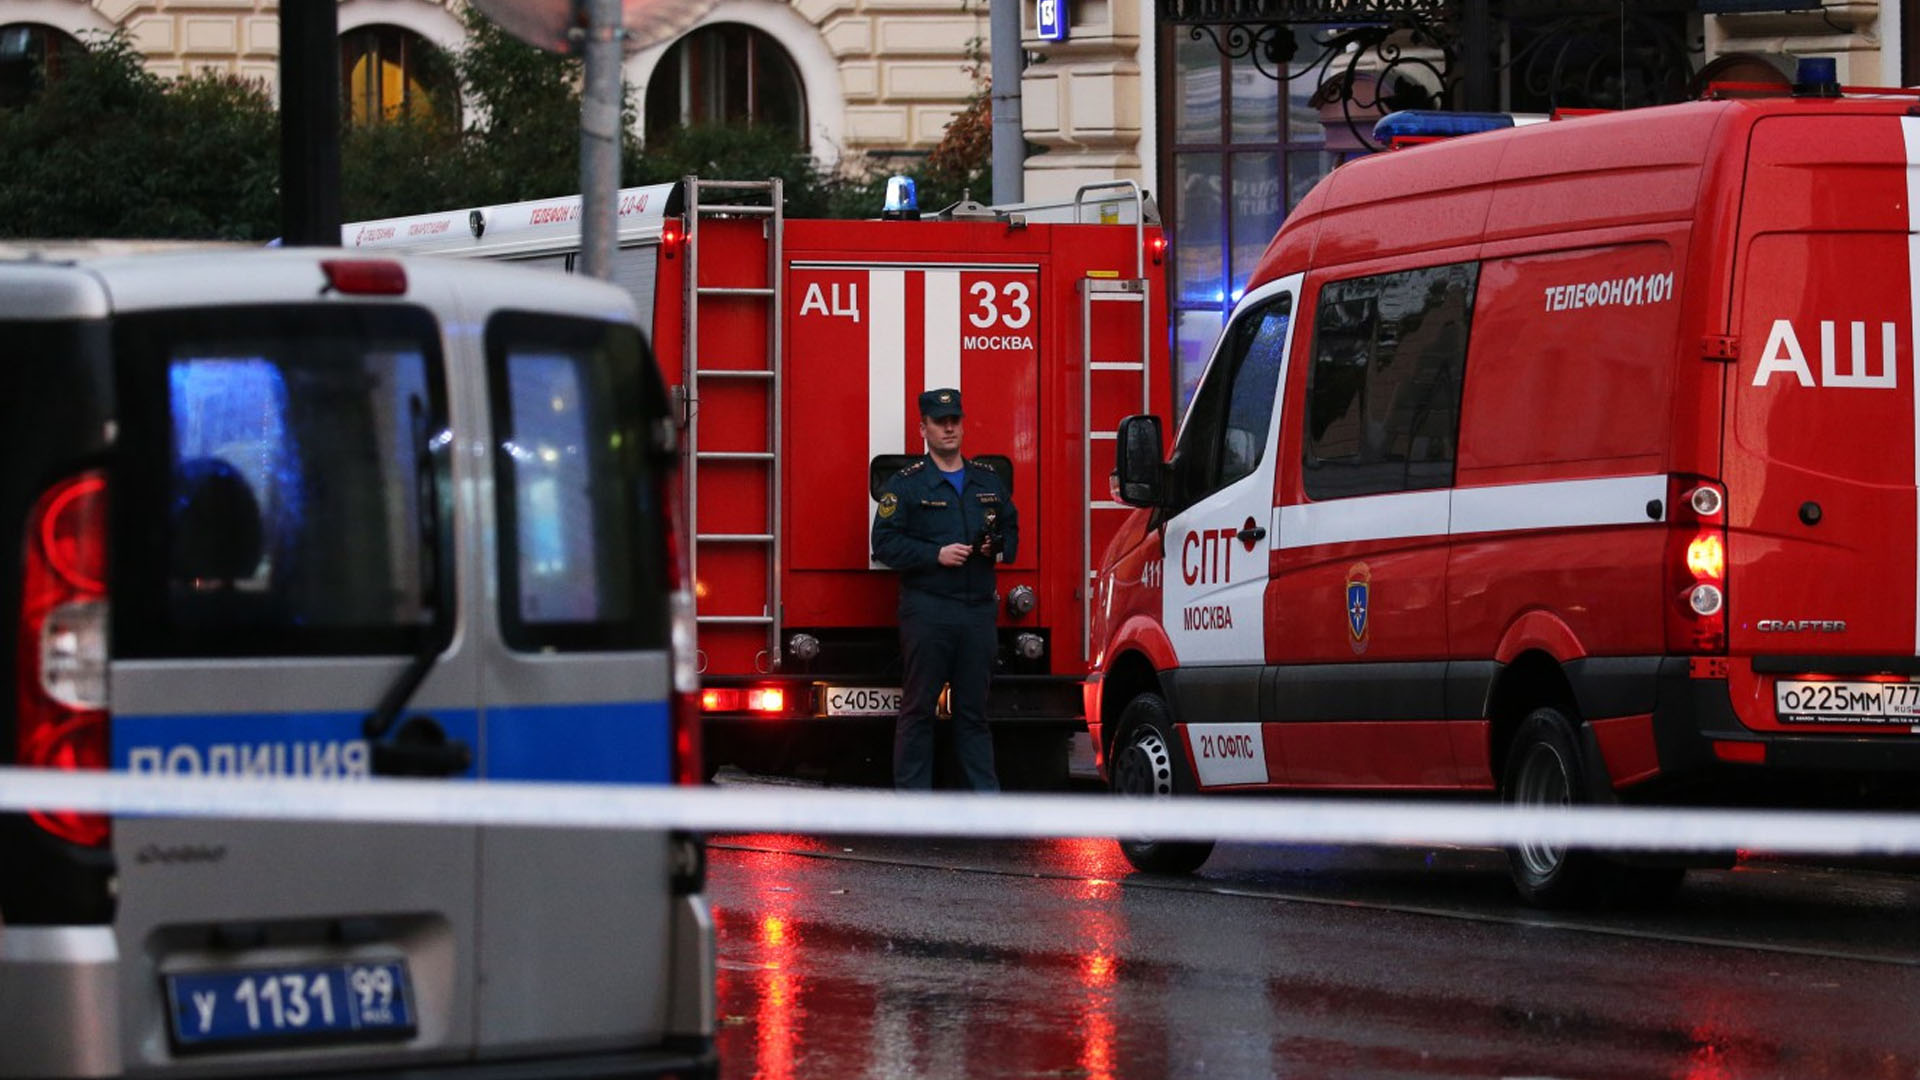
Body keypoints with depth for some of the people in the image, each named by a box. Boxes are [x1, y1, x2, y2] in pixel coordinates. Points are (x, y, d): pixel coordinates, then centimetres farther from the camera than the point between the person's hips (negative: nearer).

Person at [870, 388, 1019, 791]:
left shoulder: (989, 481, 15)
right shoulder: (906, 484, 1)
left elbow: (1011, 530, 23)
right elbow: (886, 543, -6)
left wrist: (998, 548, 0)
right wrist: (937, 554, -15)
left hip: (978, 608, 4)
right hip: (927, 610, -4)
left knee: (974, 708, 8)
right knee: (918, 708, -1)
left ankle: (985, 792, 10)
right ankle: (912, 793, 1)